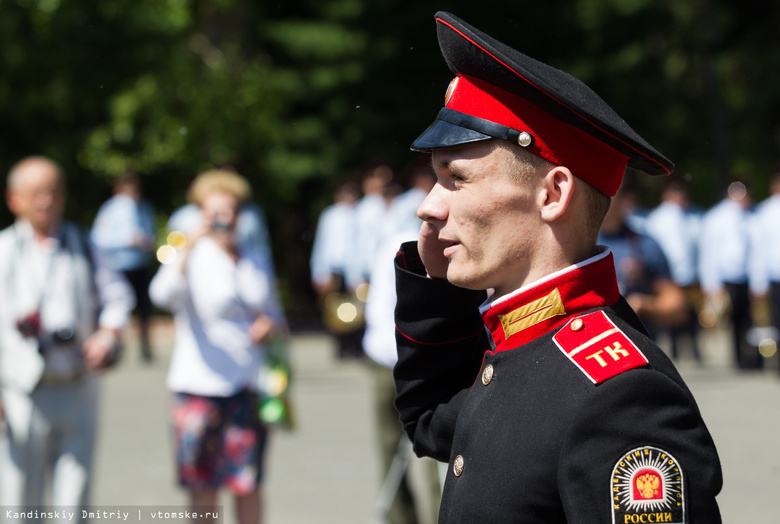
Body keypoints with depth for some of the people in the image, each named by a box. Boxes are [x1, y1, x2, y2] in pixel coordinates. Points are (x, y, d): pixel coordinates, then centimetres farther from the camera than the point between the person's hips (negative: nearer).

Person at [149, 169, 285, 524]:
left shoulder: (255, 259, 13)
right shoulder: (192, 259, -4)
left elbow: (273, 312, 26)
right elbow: (162, 294, -25)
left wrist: (272, 325, 2)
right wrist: (189, 245, -35)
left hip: (248, 386, 4)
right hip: (199, 385, -4)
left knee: (249, 484, 4)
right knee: (203, 486, -1)